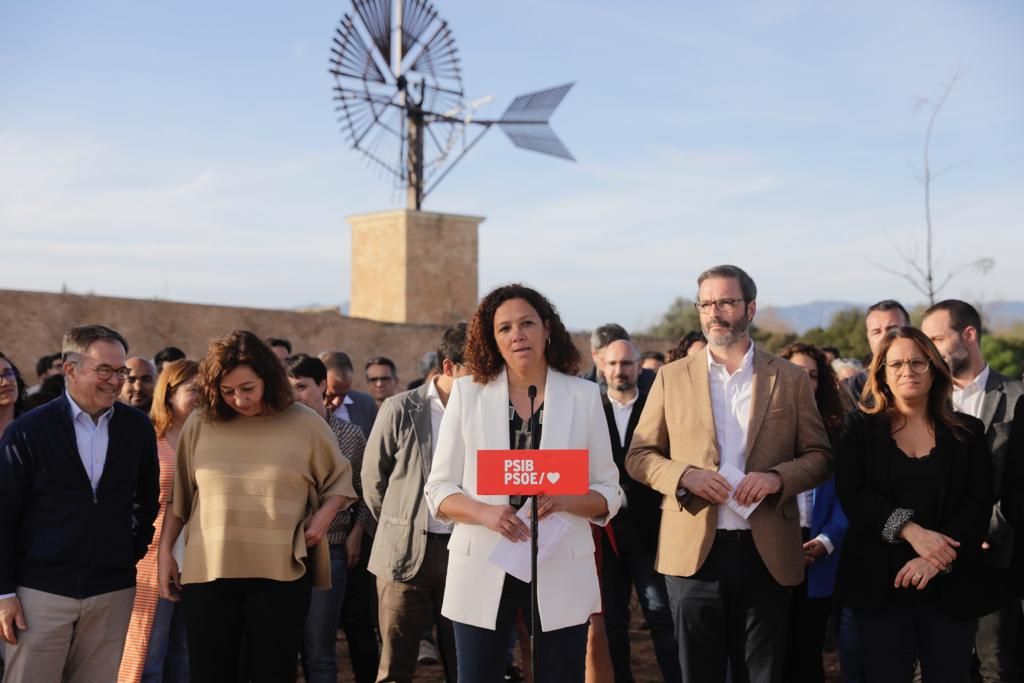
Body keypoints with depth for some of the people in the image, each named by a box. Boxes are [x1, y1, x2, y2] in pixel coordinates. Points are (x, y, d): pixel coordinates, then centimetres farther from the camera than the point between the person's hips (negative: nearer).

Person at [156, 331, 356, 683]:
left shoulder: (305, 423, 1)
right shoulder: (200, 424, 4)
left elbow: (338, 481, 12)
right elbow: (178, 496, 13)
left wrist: (323, 516, -5)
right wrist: (165, 551, 11)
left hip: (280, 573, -1)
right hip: (208, 572, 1)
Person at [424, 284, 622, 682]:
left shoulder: (584, 396, 3)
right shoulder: (468, 393, 3)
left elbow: (609, 494, 5)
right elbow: (439, 490, 2)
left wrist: (564, 500, -16)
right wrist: (485, 512, -18)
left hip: (560, 570, 0)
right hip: (482, 568, 0)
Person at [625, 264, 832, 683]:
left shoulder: (791, 379, 6)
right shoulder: (672, 377, 6)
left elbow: (820, 457, 6)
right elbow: (638, 456, 6)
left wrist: (777, 477, -14)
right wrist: (685, 474, -13)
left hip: (766, 553, 0)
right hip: (693, 551, 0)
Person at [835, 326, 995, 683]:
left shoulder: (967, 432, 8)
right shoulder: (861, 429, 6)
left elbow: (979, 504, -2)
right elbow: (852, 496, -7)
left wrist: (939, 558, -17)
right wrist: (911, 531, -20)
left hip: (951, 587, 1)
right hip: (879, 585, -1)